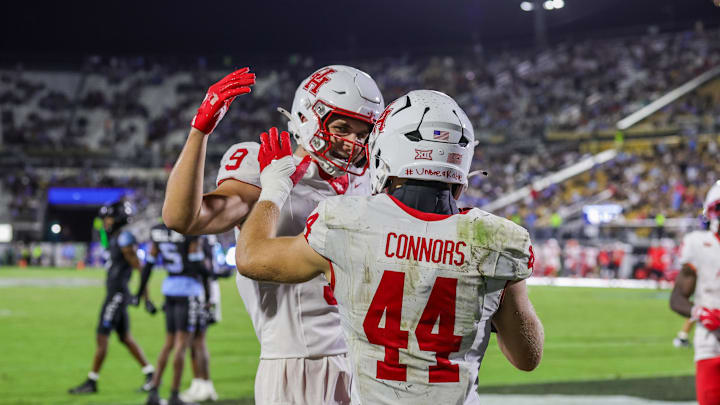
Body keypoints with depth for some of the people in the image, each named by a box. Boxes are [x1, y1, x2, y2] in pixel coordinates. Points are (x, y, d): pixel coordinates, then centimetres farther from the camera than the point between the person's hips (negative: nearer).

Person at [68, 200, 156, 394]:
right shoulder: (115, 239, 14)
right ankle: (150, 376, 17)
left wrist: (146, 298, -15)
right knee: (125, 338, 13)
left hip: (117, 294, -10)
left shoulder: (125, 238, -15)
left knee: (101, 337, -4)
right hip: (114, 294, 10)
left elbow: (139, 268, -15)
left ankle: (92, 382, 2)